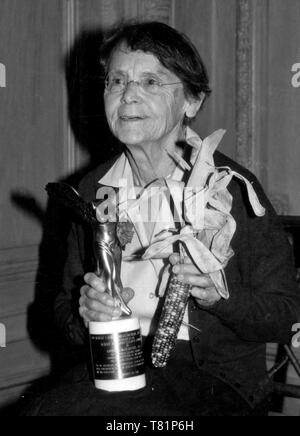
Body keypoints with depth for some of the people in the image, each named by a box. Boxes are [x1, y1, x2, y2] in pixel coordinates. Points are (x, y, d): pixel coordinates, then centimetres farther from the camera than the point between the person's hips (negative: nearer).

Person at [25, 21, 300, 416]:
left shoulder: (231, 186, -9)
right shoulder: (93, 190, 7)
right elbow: (65, 306, 13)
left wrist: (218, 294, -23)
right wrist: (83, 313, -10)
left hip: (216, 375, -4)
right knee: (46, 406, -27)